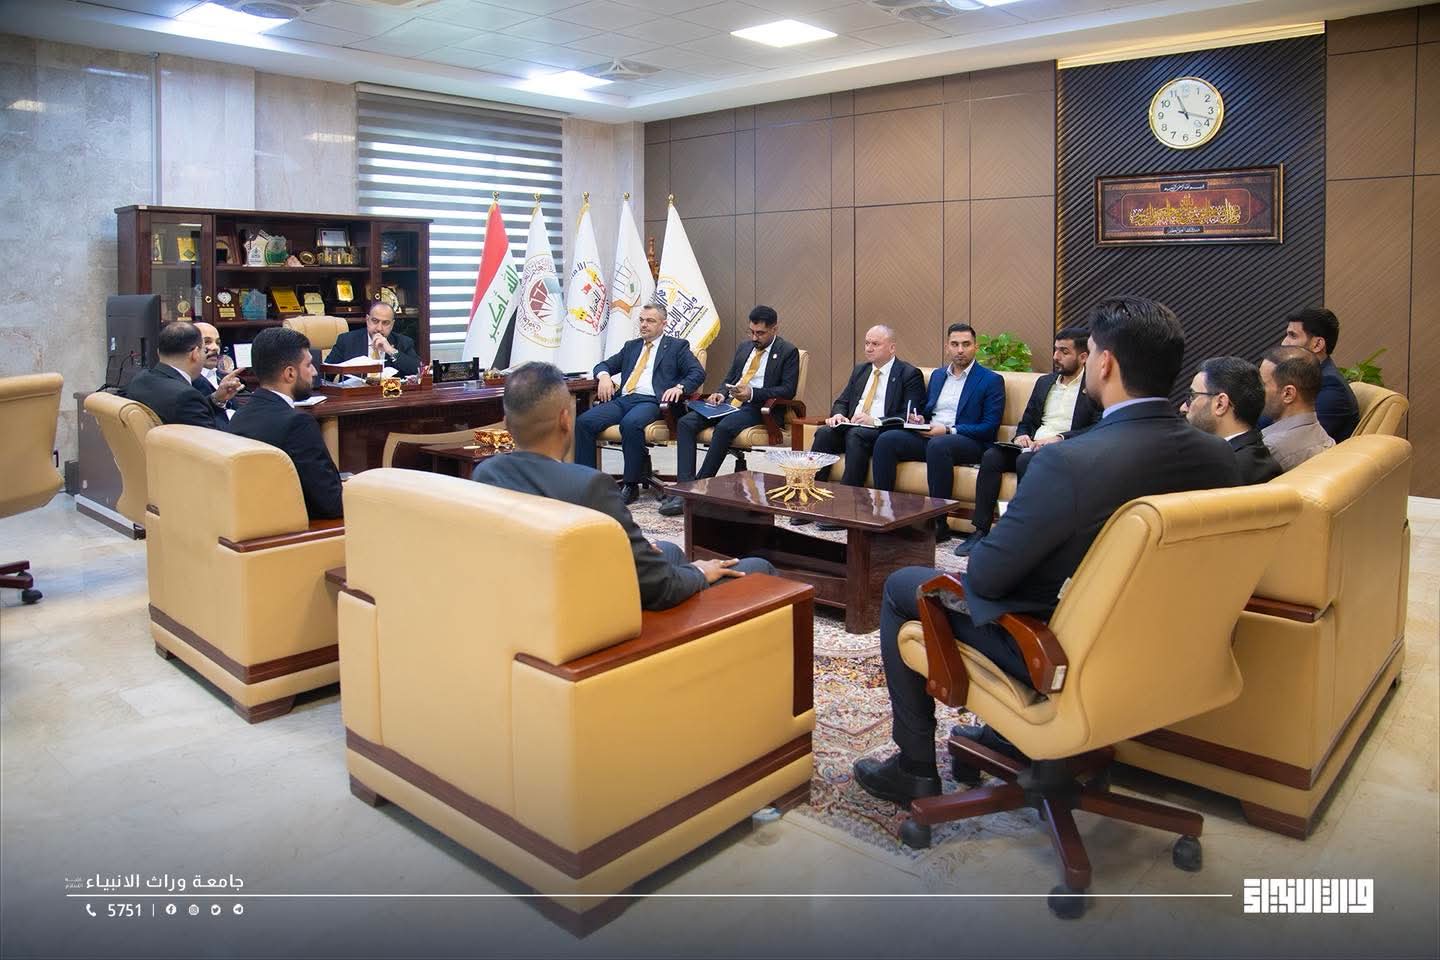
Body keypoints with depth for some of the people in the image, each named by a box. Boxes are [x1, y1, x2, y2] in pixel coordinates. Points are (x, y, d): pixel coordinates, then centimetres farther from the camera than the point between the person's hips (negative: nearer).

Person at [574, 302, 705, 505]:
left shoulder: (677, 346, 14)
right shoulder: (631, 346, 28)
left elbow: (698, 372, 3)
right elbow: (604, 365, 30)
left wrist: (679, 387, -16)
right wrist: (604, 375, 5)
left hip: (650, 402, -5)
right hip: (622, 399, 5)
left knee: (631, 423, -38)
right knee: (584, 421, -20)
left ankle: (631, 485, -27)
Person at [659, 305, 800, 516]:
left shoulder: (788, 352, 2)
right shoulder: (744, 347, 22)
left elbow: (788, 390, -7)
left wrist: (752, 393, -17)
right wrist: (722, 393, 3)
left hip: (756, 408, -6)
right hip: (729, 403, 7)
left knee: (724, 427, -37)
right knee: (685, 423, -18)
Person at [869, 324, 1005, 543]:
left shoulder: (991, 380, 1)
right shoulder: (937, 375, 20)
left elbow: (990, 427, -7)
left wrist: (948, 430, -16)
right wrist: (919, 418, 3)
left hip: (969, 442, -6)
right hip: (928, 436, 6)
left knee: (938, 445, -39)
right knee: (886, 440, -18)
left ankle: (939, 523, -33)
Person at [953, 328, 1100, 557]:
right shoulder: (1044, 382, 23)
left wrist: (1059, 437, -23)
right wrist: (1021, 436, 0)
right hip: (1032, 446, 6)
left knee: (1026, 460, -35)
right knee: (991, 455, -22)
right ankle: (980, 530, -23)